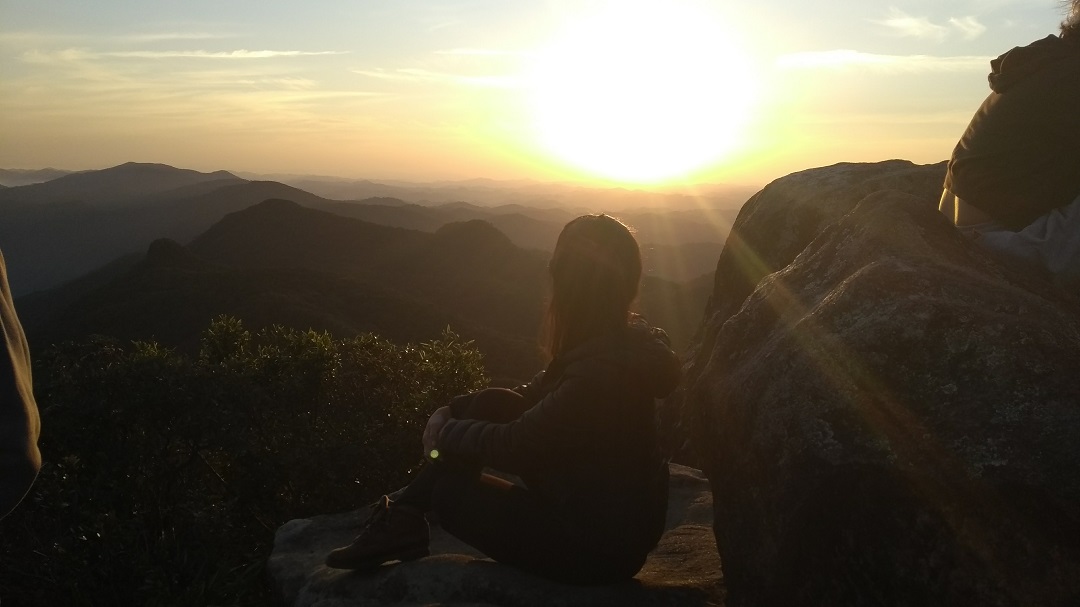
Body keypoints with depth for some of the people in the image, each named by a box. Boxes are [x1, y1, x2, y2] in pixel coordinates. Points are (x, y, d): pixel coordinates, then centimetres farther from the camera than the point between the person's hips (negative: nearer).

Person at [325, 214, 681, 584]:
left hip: (601, 547, -8)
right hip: (595, 501, 8)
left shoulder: (604, 371, -34)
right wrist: (449, 413, -3)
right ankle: (404, 515, 8)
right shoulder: (620, 341, -4)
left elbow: (512, 445, -23)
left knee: (449, 490, -5)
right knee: (492, 406, -1)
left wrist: (444, 431, -5)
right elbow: (532, 398, 5)